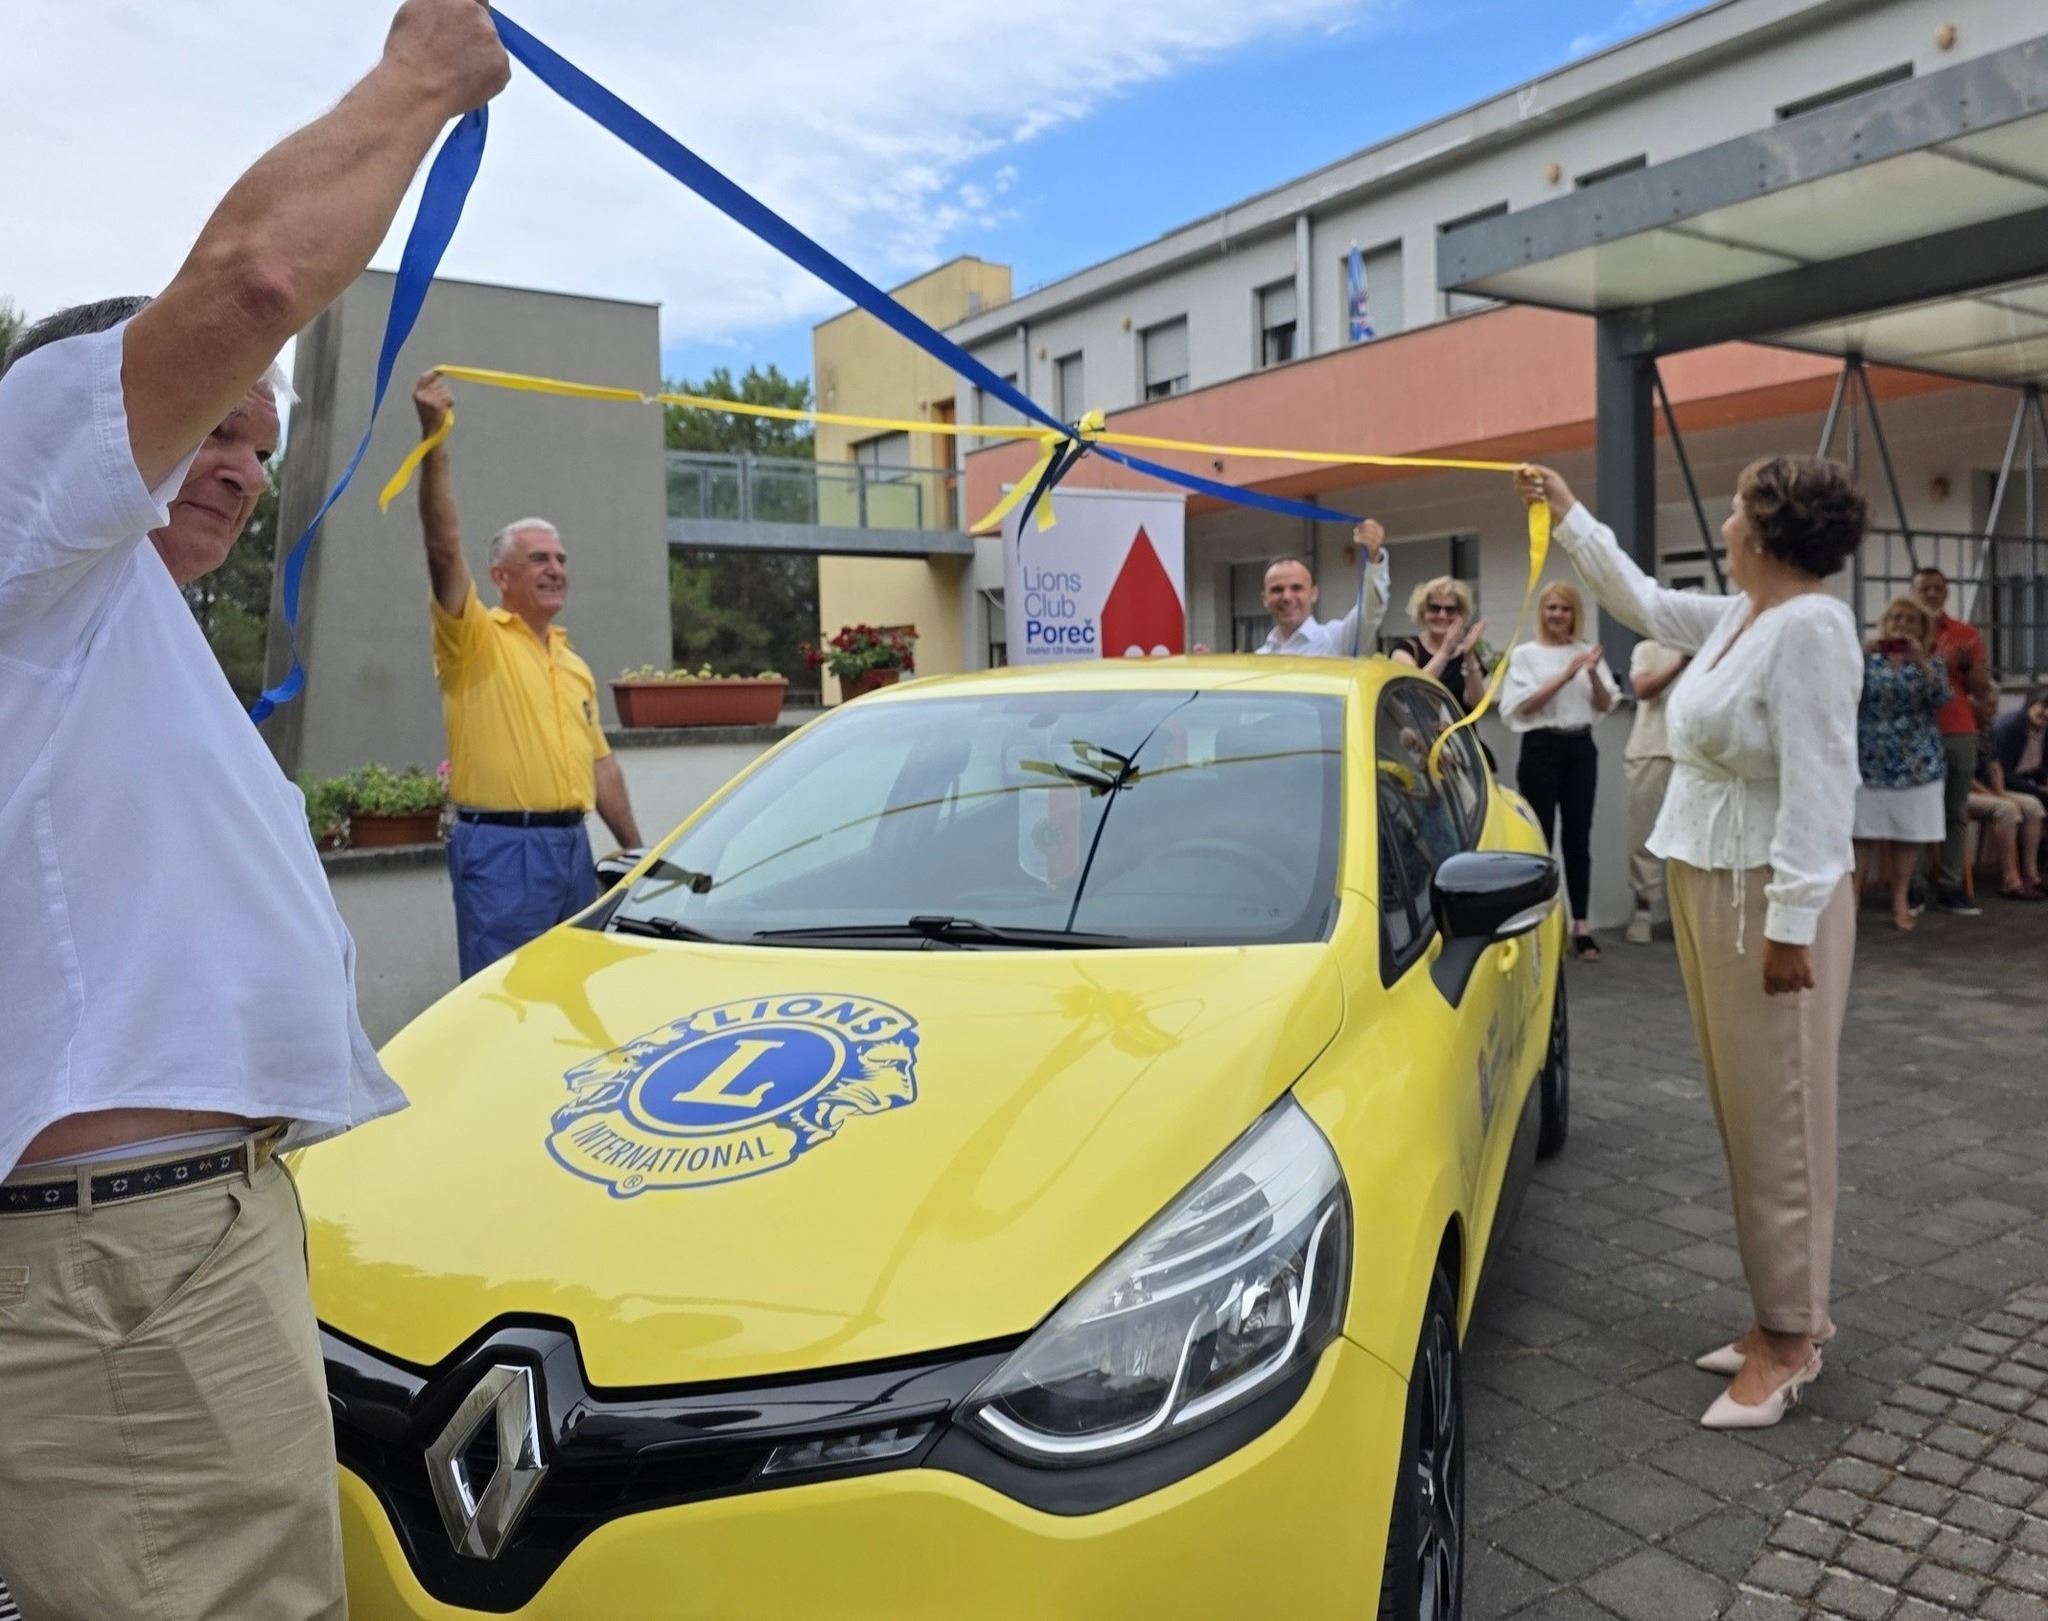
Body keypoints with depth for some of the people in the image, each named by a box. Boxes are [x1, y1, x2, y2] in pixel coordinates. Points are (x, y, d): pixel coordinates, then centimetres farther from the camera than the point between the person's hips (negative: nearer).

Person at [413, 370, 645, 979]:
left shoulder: (574, 663, 19)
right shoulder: (476, 639, -2)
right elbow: (444, 549, -18)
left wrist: (635, 849, 17)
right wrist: (434, 440, -25)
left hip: (572, 845, 7)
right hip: (502, 848, -7)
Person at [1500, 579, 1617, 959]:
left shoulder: (1587, 651, 11)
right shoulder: (1525, 654, 0)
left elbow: (1605, 705, 7)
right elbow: (1522, 707, -10)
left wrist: (1593, 674, -12)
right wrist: (1564, 676, -17)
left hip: (1581, 748, 3)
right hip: (1541, 748, -3)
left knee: (1577, 838, 5)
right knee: (1540, 837, -1)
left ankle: (1581, 925, 9)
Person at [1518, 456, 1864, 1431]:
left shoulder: (1810, 627, -16)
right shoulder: (1738, 616, 12)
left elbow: (1817, 788, -21)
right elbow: (1642, 602, 29)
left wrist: (1792, 923, -23)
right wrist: (1570, 518, 34)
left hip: (1766, 900, -9)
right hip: (1707, 886, 9)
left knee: (1778, 1119, -2)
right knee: (1747, 1116, 14)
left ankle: (1787, 1340, 9)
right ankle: (1790, 1312, 25)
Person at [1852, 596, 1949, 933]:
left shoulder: (1931, 661, 6)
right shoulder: (1868, 658, 6)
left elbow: (1941, 697, -12)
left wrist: (1920, 661, -23)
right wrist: (1863, 655, -20)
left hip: (1916, 762, 1)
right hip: (1869, 761, -1)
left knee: (1909, 834, 5)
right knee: (1862, 832, -3)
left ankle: (1901, 902, 15)